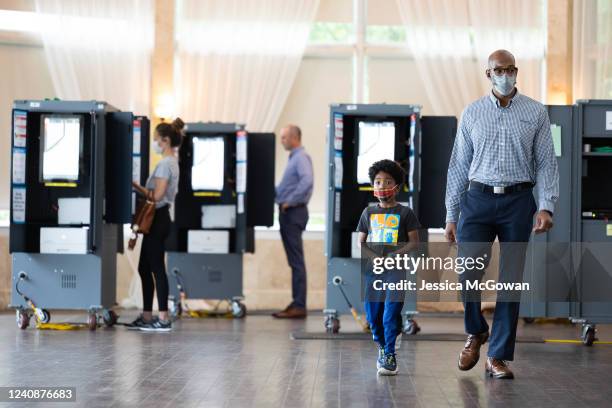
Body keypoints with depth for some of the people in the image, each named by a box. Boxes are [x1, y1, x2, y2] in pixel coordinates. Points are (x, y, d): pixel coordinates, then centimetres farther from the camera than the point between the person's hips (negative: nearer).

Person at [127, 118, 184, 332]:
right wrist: (140, 187, 10)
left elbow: (157, 195, -19)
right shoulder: (172, 162, 16)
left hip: (157, 219, -10)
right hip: (158, 218, 10)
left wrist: (135, 186, -8)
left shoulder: (165, 164, -14)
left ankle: (163, 319, -6)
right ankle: (147, 317, 17)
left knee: (156, 268, -7)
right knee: (145, 268, 13)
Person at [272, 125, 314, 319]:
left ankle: (299, 306, -9)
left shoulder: (301, 157, -12)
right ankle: (297, 303, 13)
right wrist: (281, 197, 11)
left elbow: (307, 181, -29)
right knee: (293, 260, 10)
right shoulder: (294, 157, 18)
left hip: (294, 213, -10)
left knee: (296, 260, -9)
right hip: (288, 214, 10)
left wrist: (291, 201, -23)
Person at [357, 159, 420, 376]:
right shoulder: (368, 212, 13)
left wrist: (394, 255, -14)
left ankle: (389, 356, -7)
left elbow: (414, 242, 1)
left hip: (396, 268, -3)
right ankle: (382, 347, 28)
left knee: (391, 313, -14)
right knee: (372, 314, 4)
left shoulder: (404, 213, 3)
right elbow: (361, 242, 13)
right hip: (372, 269, 4)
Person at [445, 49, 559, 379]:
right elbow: (458, 166, 9)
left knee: (511, 280, 0)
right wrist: (451, 215, 6)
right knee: (468, 273, -9)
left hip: (518, 202, 0)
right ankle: (476, 332, 20)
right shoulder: (472, 114, 8)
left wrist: (546, 207, -10)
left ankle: (498, 357, 8)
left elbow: (546, 163, 3)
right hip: (478, 199, 0)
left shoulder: (535, 113, 6)